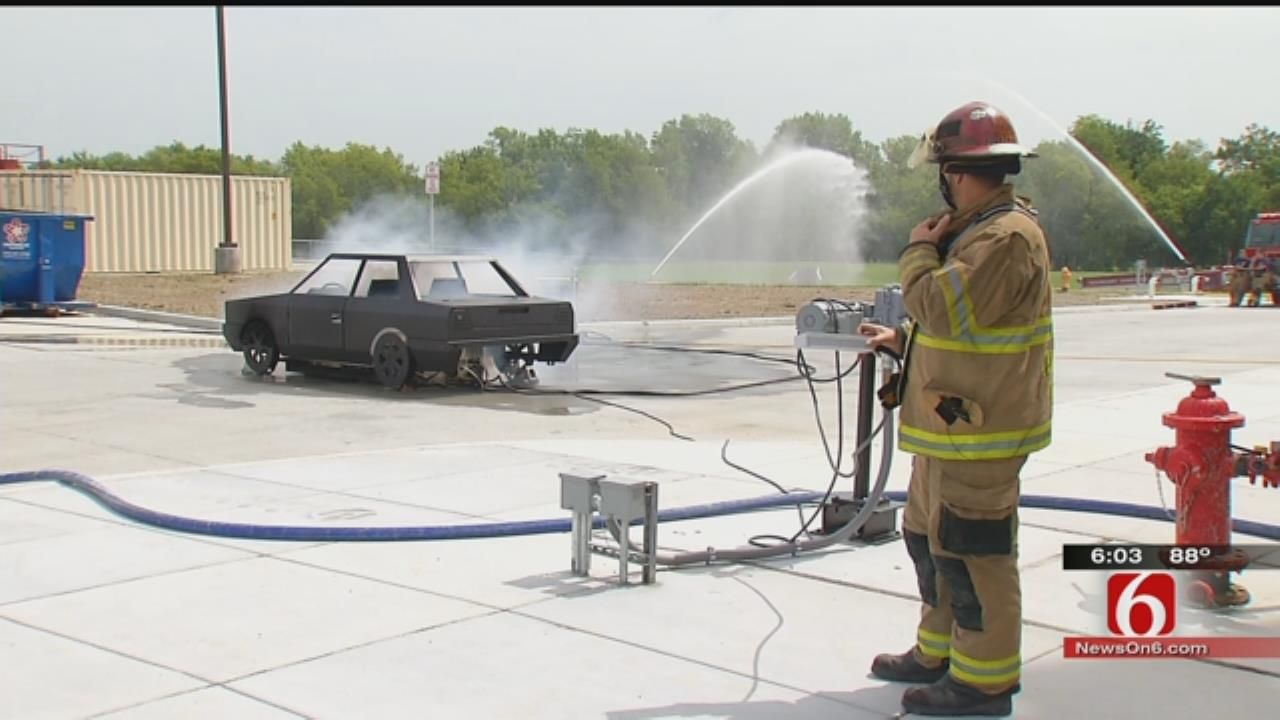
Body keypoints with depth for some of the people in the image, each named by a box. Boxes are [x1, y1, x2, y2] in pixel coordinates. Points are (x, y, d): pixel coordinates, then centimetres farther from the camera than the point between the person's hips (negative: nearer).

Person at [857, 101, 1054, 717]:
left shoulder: (1009, 237, -19)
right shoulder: (981, 229, 16)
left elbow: (943, 308, -25)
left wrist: (919, 250, -10)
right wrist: (900, 340, 18)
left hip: (977, 430, -11)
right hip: (949, 425, 11)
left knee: (973, 551, -3)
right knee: (930, 536, 19)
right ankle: (939, 652, 32)